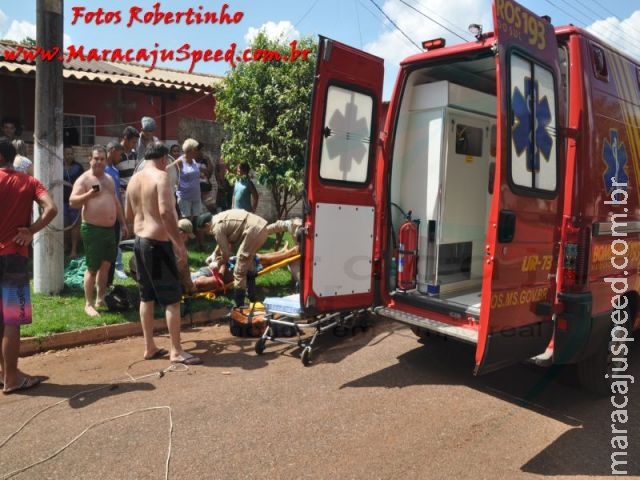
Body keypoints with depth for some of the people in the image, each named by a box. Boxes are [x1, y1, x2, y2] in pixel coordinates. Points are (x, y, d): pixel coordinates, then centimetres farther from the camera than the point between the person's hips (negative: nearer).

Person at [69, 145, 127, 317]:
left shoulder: (109, 178, 15)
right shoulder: (84, 179, -8)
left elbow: (116, 202, 23)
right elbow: (72, 202, -16)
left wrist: (123, 223, 20)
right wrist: (89, 194, -31)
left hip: (109, 229, 7)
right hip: (92, 229, -7)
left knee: (105, 265, 12)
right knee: (93, 268, -4)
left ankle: (100, 299, 26)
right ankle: (89, 304, 6)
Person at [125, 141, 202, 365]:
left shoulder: (134, 180, 11)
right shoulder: (160, 176, -14)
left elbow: (128, 215, 20)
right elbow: (166, 212, -26)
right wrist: (180, 244, -22)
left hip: (139, 241, 9)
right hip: (157, 243, -9)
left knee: (146, 296, 14)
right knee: (172, 298, -1)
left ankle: (149, 347, 21)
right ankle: (176, 351, 4)